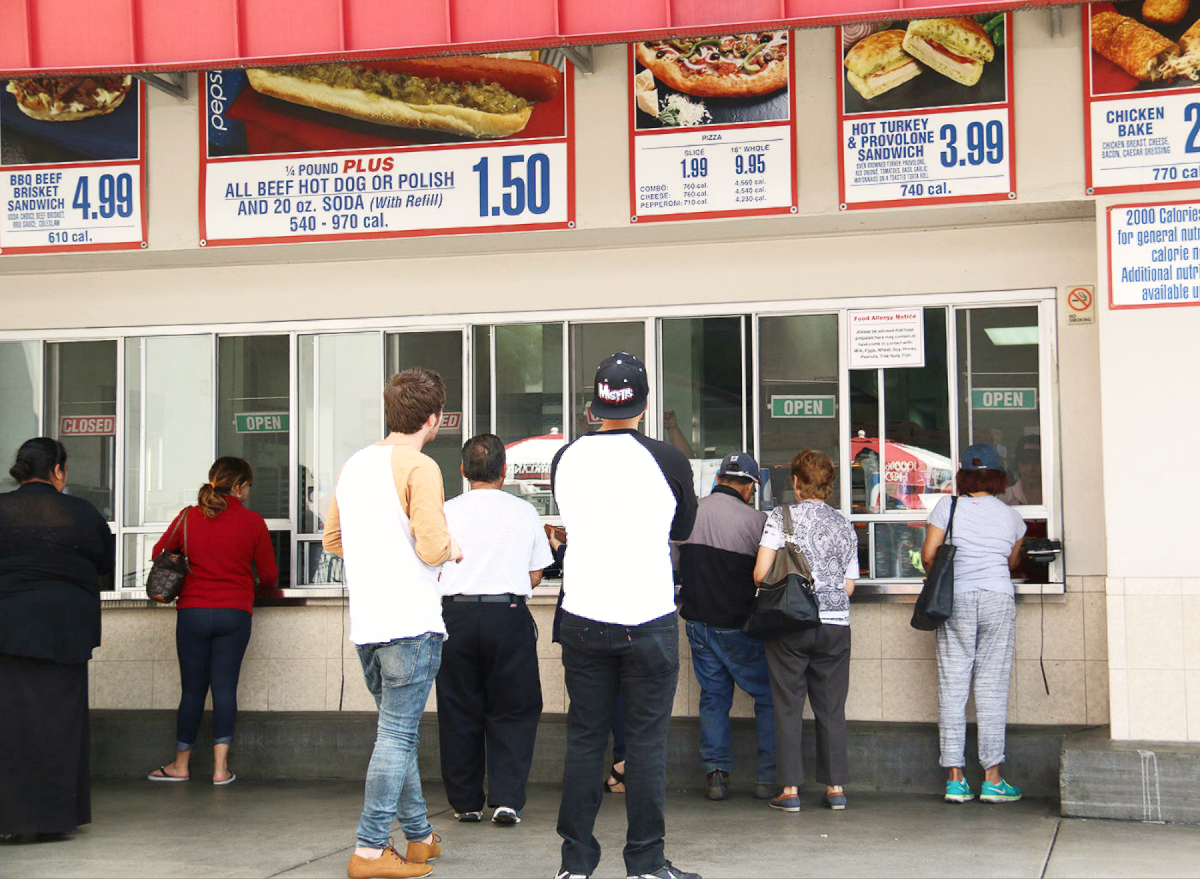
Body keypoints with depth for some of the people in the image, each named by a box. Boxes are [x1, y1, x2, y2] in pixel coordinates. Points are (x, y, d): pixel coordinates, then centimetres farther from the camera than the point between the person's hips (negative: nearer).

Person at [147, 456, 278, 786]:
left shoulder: (188, 517, 2)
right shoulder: (253, 522, -2)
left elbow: (159, 553, 14)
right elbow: (269, 574, 4)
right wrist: (257, 585, 26)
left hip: (192, 610, 1)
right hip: (235, 613, -1)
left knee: (193, 689, 8)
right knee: (225, 687, 1)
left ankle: (181, 764, 16)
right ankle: (221, 767, -1)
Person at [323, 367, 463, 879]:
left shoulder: (354, 465, 13)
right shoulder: (419, 468, -11)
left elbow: (332, 540, 20)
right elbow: (431, 547, -19)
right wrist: (452, 550, 2)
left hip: (366, 625, 8)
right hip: (411, 623, -8)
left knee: (398, 732, 17)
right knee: (398, 736, -4)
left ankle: (419, 836, 26)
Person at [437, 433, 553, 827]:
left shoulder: (448, 512, 2)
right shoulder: (523, 511, 4)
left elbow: (432, 570, 6)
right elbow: (535, 576, 7)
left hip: (456, 613, 1)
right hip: (509, 614, 0)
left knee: (459, 713, 10)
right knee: (512, 712, 7)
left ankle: (465, 802, 15)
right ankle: (507, 798, -2)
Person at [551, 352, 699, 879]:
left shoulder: (565, 460, 0)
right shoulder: (667, 460, -8)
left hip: (582, 617, 3)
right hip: (648, 616, -3)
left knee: (583, 737, 9)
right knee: (647, 740, 3)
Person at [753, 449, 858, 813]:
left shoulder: (781, 517, -4)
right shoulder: (844, 525, 7)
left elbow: (760, 574, -8)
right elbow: (849, 586, 8)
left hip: (790, 623, -3)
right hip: (835, 624, 3)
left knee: (788, 707, 3)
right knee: (831, 708, 9)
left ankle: (790, 788, 3)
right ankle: (835, 787, 11)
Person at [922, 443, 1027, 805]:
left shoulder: (947, 507, 2)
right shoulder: (1011, 517, 8)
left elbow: (928, 555, -2)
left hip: (956, 599, 0)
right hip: (998, 599, 0)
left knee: (952, 687, 2)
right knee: (992, 688, 2)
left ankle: (955, 778, 1)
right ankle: (992, 779, 1)